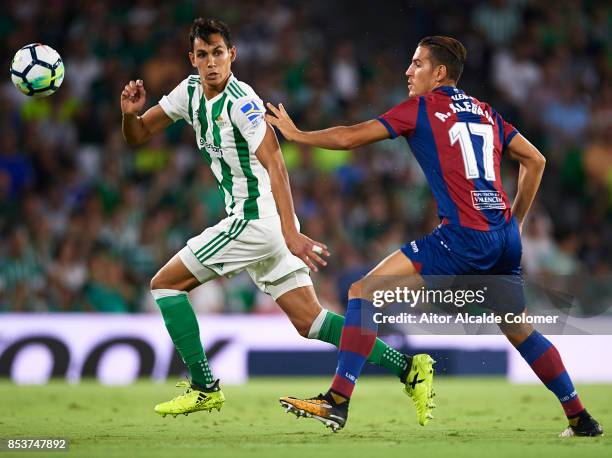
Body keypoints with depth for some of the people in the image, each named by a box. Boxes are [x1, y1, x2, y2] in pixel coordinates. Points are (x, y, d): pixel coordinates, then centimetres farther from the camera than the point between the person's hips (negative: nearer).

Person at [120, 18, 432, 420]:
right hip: (261, 224, 8)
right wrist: (131, 113, -9)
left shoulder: (240, 101, -16)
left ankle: (205, 389, 3)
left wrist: (290, 232, -35)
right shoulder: (191, 91, 9)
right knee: (308, 320, 6)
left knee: (165, 283, 0)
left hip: (255, 220, -8)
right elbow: (138, 135, 16)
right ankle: (406, 367, 3)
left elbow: (275, 164, -25)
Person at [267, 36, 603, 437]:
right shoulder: (486, 113, 20)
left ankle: (338, 401, -13)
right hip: (506, 238, 7)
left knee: (364, 291, -5)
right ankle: (581, 418, 23)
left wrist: (296, 134, 17)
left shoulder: (421, 107, 3)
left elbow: (350, 137, 3)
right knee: (521, 332, 23)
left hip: (463, 235, -7)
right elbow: (535, 160, 22)